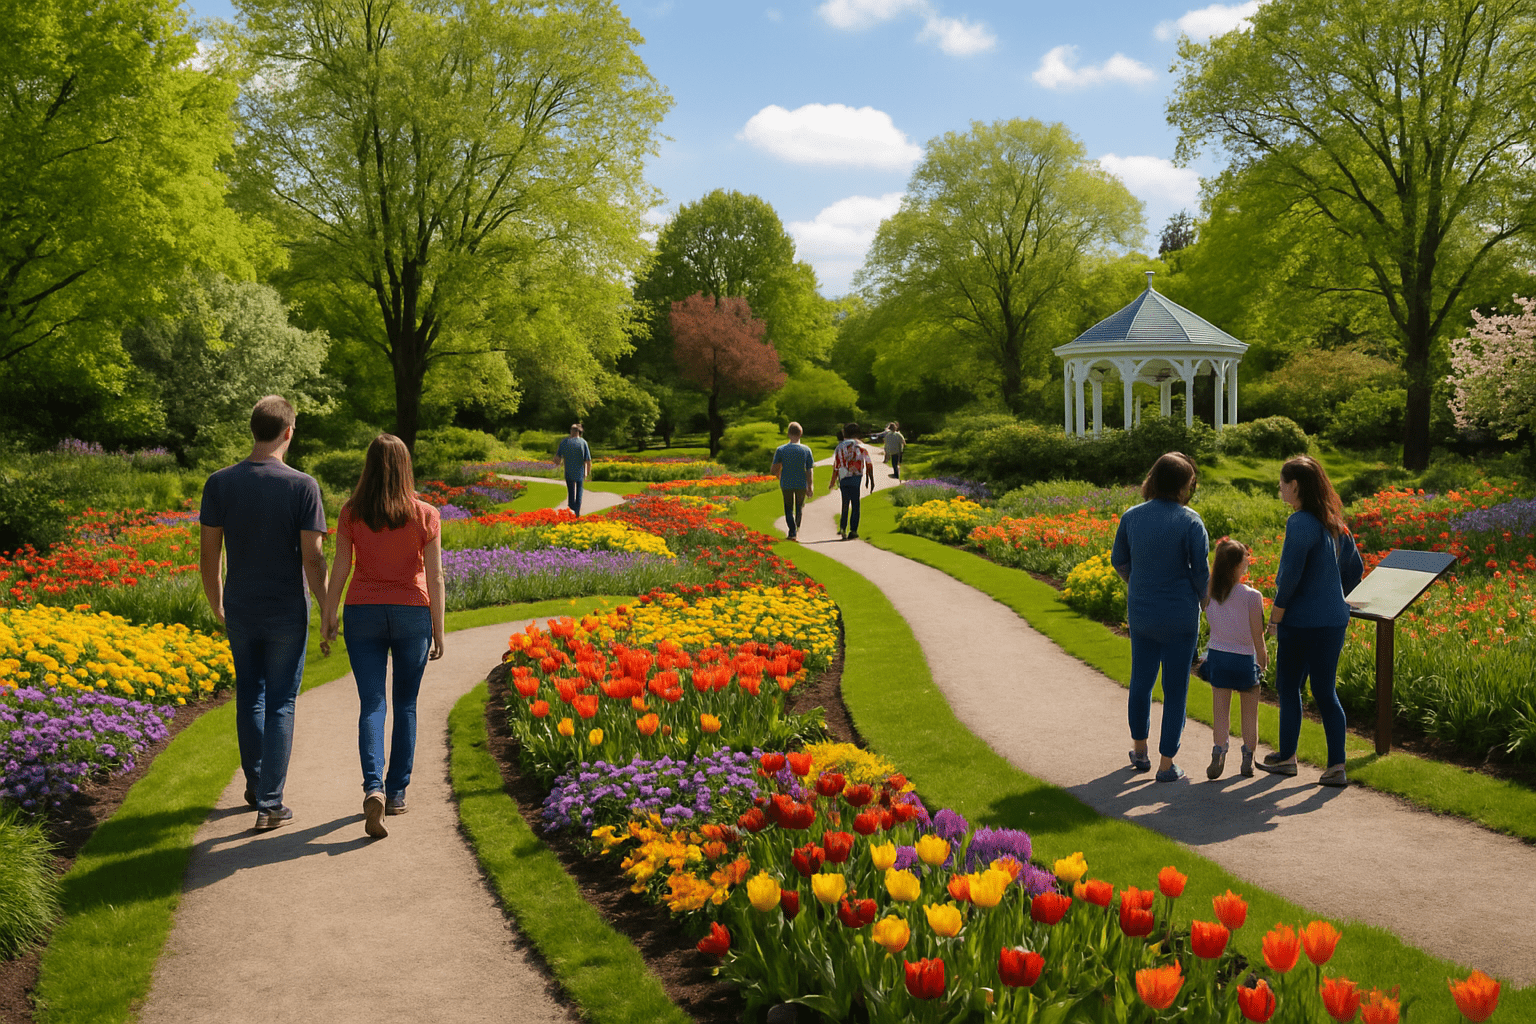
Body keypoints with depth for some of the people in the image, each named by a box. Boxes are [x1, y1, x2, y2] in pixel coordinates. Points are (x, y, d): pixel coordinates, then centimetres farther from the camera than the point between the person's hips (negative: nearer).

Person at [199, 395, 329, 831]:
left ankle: (256, 783, 33)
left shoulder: (220, 483, -4)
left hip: (241, 611, 3)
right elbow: (313, 558, -14)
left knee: (249, 696, 20)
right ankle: (270, 804, 5)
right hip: (287, 613, -3)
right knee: (280, 705, 4)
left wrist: (217, 606, 15)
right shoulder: (303, 486, -14)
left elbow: (208, 554, -1)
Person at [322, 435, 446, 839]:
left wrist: (328, 617, 8)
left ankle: (373, 787, -19)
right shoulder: (425, 515, -6)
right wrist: (438, 632, 1)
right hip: (412, 614, 0)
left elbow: (340, 569, -3)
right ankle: (397, 792, 17)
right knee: (405, 705, 12)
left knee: (371, 704, 0)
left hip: (363, 613, 0)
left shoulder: (351, 513, -4)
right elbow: (434, 577, -5)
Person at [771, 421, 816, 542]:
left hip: (786, 484, -1)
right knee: (800, 506, 24)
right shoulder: (806, 450, -9)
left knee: (788, 509, 13)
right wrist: (810, 487, 0)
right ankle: (797, 527, 32)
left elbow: (774, 469, -7)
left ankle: (792, 530, 0)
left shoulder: (780, 450, -10)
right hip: (801, 484, 1)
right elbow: (809, 471, -8)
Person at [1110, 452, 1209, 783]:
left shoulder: (1131, 516, -2)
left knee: (1141, 681, 20)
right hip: (1179, 616, -4)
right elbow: (1201, 570, -10)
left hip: (1141, 611, 4)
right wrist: (1205, 602, 8)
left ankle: (1140, 752, 35)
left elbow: (1119, 561, 10)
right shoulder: (1190, 521, -15)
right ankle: (1166, 764, 12)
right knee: (1175, 689, 7)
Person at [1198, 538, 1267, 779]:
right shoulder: (1251, 596, -17)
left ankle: (1218, 756, 1)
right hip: (1245, 659, -3)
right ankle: (1248, 759, 16)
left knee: (1220, 712, 8)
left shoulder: (1209, 594, -7)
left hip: (1217, 656, 3)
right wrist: (1263, 658, 4)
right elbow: (1257, 635, -9)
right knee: (1250, 713, 12)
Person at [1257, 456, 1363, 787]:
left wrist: (1274, 620, -11)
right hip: (1334, 620, 7)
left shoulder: (1300, 523, -16)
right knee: (1325, 691, 10)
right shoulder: (1333, 523, 9)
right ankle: (1336, 766, 8)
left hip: (1302, 622, -7)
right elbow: (1355, 569, 18)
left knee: (1288, 688, 8)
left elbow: (1290, 576, -19)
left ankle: (1286, 757, 20)